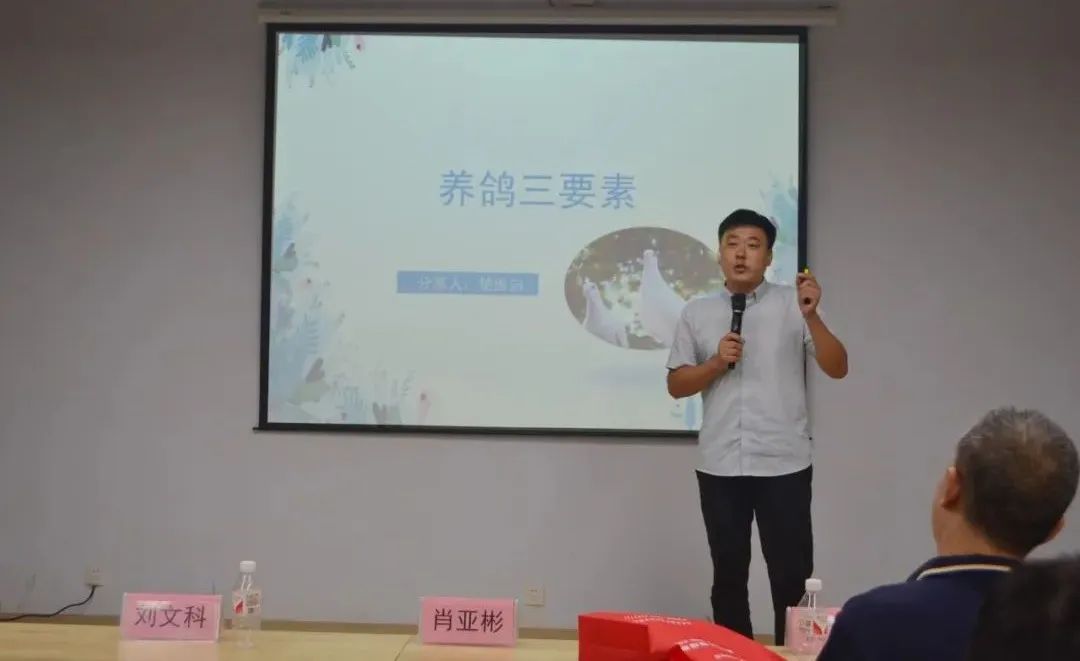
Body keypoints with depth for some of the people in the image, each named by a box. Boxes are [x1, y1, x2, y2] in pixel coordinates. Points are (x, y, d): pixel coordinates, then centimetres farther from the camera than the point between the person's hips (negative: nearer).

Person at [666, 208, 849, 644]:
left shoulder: (792, 304, 1)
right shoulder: (697, 313, 7)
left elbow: (837, 369, -6)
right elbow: (676, 385, 8)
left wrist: (812, 316, -20)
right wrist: (716, 363, -9)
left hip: (784, 464, -2)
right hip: (719, 466, 2)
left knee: (792, 578, 2)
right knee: (728, 576, 12)